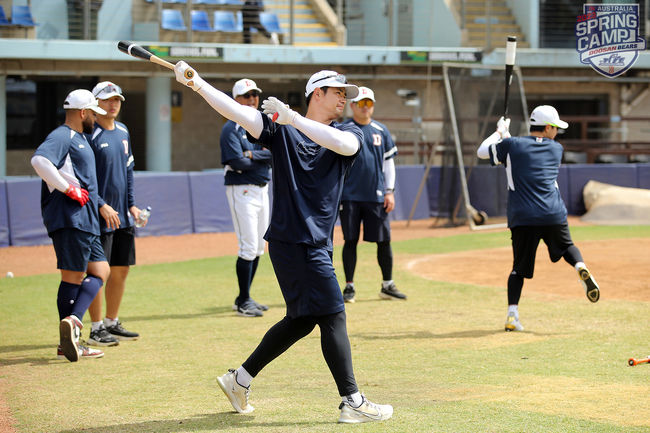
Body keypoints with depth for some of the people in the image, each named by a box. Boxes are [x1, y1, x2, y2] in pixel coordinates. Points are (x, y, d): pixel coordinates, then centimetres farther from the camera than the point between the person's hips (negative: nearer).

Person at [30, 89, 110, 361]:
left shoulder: (79, 139, 22)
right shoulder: (62, 136, -9)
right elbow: (39, 160, -27)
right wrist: (68, 188, -23)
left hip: (86, 221, 10)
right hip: (69, 219, -10)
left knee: (100, 271, 7)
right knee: (73, 275, -9)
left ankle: (72, 321, -2)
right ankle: (68, 341, -9)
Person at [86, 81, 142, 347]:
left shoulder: (123, 132, 14)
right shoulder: (89, 134, -10)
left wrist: (131, 204, 14)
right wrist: (101, 206, -20)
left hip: (122, 215, 8)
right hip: (99, 215, -8)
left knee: (121, 269, 10)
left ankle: (112, 323, 20)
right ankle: (96, 329, 1)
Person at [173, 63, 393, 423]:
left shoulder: (348, 133, 10)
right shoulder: (281, 130, 0)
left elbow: (343, 143, -15)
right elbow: (237, 112, -12)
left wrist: (291, 117, -22)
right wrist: (196, 84, -26)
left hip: (317, 243, 7)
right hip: (292, 240, -7)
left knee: (301, 320, 13)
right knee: (332, 316, -9)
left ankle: (240, 379, 26)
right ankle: (352, 402, -6)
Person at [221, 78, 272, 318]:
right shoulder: (231, 129, -9)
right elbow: (238, 162, -20)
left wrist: (253, 155, -15)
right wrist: (265, 156, -6)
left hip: (262, 189, 7)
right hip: (242, 190, -7)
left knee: (258, 247, 11)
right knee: (248, 246, -10)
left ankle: (244, 298, 20)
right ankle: (244, 301, -3)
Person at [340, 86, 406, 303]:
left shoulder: (381, 131, 11)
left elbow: (388, 162, 13)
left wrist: (389, 191, 5)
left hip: (376, 196, 3)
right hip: (350, 195, -3)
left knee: (384, 240, 3)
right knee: (350, 240, -1)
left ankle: (387, 285, 13)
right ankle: (349, 286, 7)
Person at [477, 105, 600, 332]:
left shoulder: (512, 145, 2)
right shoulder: (556, 149, 10)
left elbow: (482, 152, 16)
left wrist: (500, 133, 30)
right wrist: (506, 136, 30)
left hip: (522, 218, -1)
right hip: (554, 215, 1)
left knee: (519, 267, 7)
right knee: (567, 246, 27)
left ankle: (512, 314, -6)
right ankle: (581, 267, -5)